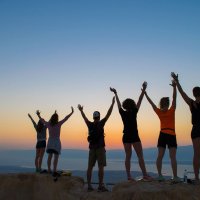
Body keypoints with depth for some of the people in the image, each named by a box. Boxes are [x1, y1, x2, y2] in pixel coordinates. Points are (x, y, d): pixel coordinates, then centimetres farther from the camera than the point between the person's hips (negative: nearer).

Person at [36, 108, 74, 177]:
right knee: (56, 157, -5)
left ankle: (49, 170, 16)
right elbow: (66, 118, -12)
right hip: (56, 142, -5)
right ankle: (54, 171, -11)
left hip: (50, 142, 5)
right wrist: (72, 112, -6)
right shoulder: (58, 124, -13)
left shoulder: (48, 124, -2)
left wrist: (38, 115, 31)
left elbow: (42, 120, 15)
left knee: (49, 157, 10)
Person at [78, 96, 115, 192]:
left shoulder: (90, 124, 5)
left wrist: (81, 110, 35)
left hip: (92, 148, 5)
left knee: (90, 167, 5)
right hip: (100, 148, -5)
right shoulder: (100, 123, -5)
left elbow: (84, 117, 20)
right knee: (101, 167, -5)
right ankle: (101, 186, -9)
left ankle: (89, 186, 6)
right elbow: (108, 114, -5)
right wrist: (112, 103, 0)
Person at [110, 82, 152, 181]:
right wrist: (144, 89, -1)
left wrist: (115, 93, 26)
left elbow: (118, 104, 14)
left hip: (126, 137, 5)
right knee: (140, 156, -2)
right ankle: (145, 175, -6)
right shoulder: (134, 112, -7)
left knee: (128, 156, 6)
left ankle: (129, 176, 4)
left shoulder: (123, 113, 2)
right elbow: (139, 101, -5)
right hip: (134, 136, -4)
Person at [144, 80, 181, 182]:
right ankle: (175, 176, -10)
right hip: (171, 135, -4)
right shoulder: (171, 111, -8)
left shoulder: (159, 112, 1)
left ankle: (160, 175, 2)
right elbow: (174, 98, -13)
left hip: (162, 135, 4)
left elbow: (151, 102, 7)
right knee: (172, 157, -6)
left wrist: (145, 92, 14)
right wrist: (174, 87, -17)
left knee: (160, 156, 4)